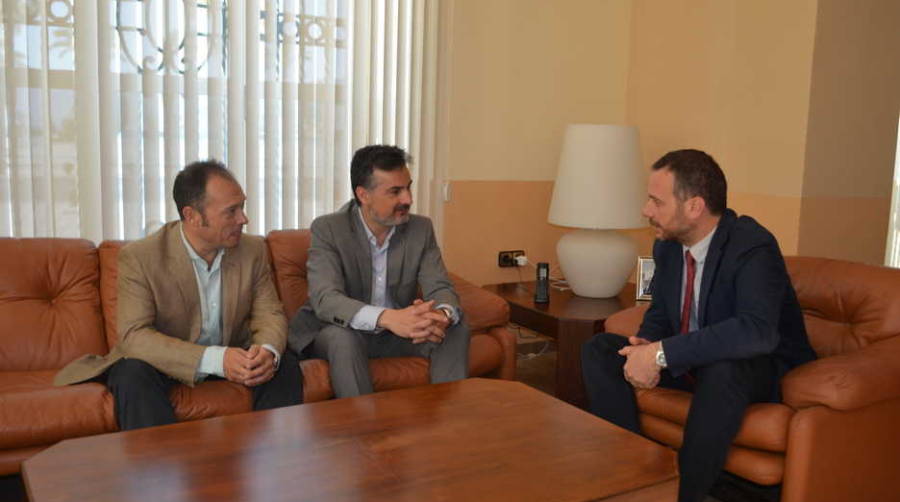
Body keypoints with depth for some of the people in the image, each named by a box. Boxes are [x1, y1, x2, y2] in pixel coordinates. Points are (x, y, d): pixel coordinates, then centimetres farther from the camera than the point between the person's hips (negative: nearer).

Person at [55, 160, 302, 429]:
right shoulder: (138, 257, -19)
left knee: (285, 364, -20)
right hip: (166, 361, -3)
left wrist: (268, 351, -30)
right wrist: (215, 359, -39)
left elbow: (270, 314, -3)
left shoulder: (253, 249, -6)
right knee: (133, 373, -33)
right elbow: (133, 334, -25)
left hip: (232, 355, 3)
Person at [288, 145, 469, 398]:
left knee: (457, 330, -17)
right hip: (334, 332, -3)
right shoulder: (328, 229, -16)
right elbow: (324, 299, -29)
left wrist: (442, 315, -37)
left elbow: (440, 288, -9)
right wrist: (387, 317, -47)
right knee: (344, 336, -35)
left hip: (399, 329, 4)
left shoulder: (421, 228, -3)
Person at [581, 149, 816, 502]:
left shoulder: (752, 246, -24)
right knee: (598, 349, -6)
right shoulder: (667, 245, -3)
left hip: (759, 369, -7)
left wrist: (662, 353, -40)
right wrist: (645, 347, -15)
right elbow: (660, 313, 9)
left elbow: (758, 330, -40)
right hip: (690, 363, 7)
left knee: (723, 367, -40)